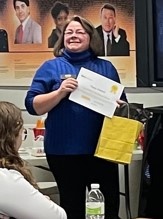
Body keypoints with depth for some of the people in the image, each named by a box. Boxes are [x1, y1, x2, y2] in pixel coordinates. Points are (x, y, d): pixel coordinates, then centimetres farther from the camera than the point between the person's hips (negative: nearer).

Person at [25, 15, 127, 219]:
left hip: (102, 148, 2)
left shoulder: (106, 67, 11)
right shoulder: (51, 67, 3)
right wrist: (60, 92, -18)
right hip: (64, 151, -2)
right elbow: (32, 106, -3)